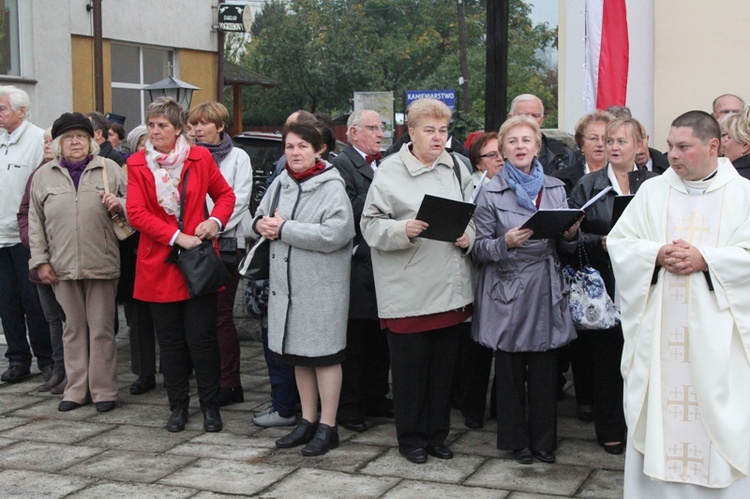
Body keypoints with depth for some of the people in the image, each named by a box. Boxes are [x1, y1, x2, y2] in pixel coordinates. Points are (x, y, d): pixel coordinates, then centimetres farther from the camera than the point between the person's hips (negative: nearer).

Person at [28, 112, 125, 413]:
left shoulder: (109, 169, 4)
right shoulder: (44, 176, 9)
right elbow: (35, 222, 11)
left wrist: (119, 205, -12)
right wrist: (40, 260, 5)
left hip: (102, 264, -2)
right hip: (62, 266, 2)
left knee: (102, 328, 3)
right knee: (73, 328, 10)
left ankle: (104, 390, 11)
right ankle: (76, 388, 19)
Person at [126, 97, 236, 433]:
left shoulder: (200, 158, 0)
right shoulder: (137, 164, 1)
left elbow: (225, 194, 11)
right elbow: (136, 213, -7)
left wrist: (215, 221, -9)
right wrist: (177, 237, -16)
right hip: (159, 264, 1)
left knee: (201, 337, -1)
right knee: (170, 341, 9)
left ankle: (210, 407, 13)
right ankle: (178, 406, 21)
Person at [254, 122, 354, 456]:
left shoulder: (331, 188, -12)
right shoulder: (281, 183, 9)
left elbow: (334, 235, -24)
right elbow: (261, 216, 21)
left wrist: (284, 228, -18)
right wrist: (262, 224, -4)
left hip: (322, 286, -7)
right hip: (286, 283, 7)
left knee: (324, 355, 1)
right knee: (299, 354, 15)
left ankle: (327, 428, 12)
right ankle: (308, 421, 29)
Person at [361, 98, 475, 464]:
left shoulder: (456, 168, 10)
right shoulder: (390, 172, -5)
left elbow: (473, 216, 17)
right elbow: (371, 225, -6)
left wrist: (469, 237, -3)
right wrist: (403, 230, -23)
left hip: (451, 287, 5)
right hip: (408, 292, -4)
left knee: (444, 366, 13)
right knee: (410, 366, 5)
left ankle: (437, 434, 27)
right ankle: (411, 437, 20)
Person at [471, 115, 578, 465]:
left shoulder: (555, 188, 10)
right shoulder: (491, 193, -1)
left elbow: (563, 245, 15)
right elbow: (478, 249, -3)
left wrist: (571, 235, -7)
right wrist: (505, 243, -21)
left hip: (547, 290, 3)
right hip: (508, 290, -2)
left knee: (545, 370, 6)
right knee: (510, 371, 5)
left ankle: (544, 441, 20)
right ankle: (516, 440, 20)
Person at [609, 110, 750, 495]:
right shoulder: (652, 191, 9)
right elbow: (618, 241, 6)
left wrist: (705, 259, -15)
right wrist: (656, 254, -10)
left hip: (717, 334, -2)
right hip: (658, 330, 2)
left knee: (718, 416, -1)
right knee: (657, 413, 5)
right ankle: (652, 487, 15)